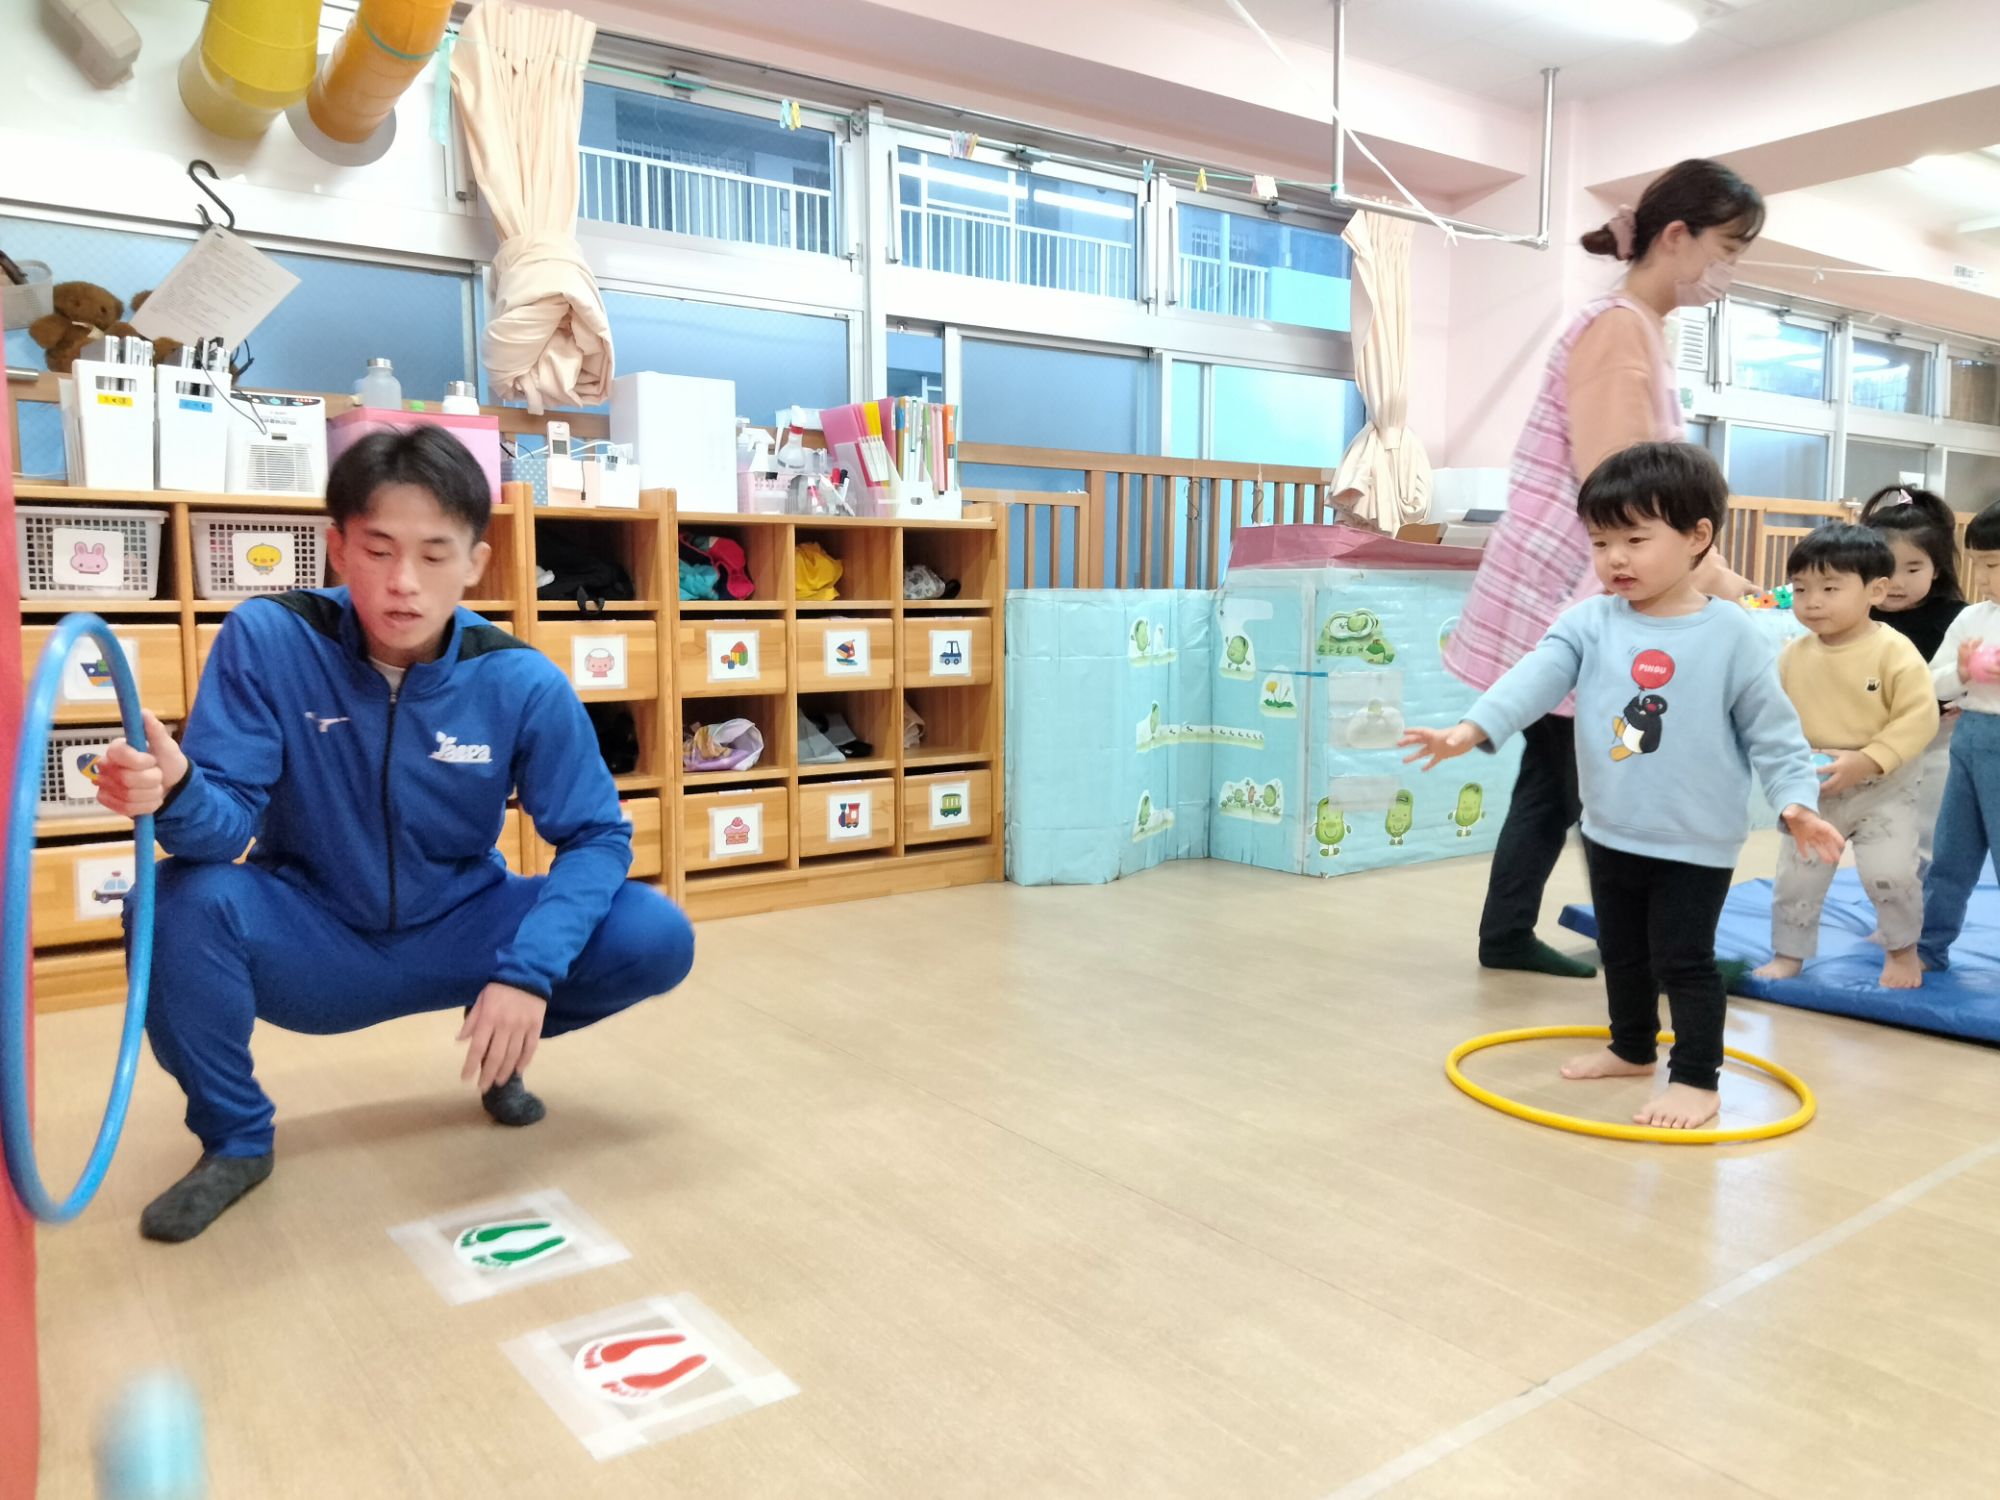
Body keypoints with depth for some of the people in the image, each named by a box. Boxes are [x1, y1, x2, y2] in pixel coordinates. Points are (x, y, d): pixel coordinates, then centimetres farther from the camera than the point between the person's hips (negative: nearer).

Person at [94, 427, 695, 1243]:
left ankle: (501, 1045, 14)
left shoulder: (523, 683, -16)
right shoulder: (267, 639, -17)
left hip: (459, 933, 1)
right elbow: (230, 820, -20)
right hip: (311, 942, 0)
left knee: (656, 939, -20)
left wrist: (529, 971, -29)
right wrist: (176, 794, -45)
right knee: (188, 903, -32)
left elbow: (596, 837, -14)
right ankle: (234, 1136, -2)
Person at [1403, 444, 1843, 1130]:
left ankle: (1697, 1079, 18)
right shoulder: (1588, 623, -5)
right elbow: (1535, 678, -19)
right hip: (1611, 831, 5)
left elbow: (1771, 728, -5)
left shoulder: (1732, 634, -11)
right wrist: (1471, 728, -34)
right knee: (1621, 951, 20)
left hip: (1697, 840, -4)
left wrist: (1796, 800, -15)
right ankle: (1632, 1047, 41)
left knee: (1684, 958, 1)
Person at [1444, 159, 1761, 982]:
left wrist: (1702, 573, 12)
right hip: (1561, 596, -10)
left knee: (1556, 778, 14)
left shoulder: (1640, 331, 18)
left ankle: (1507, 934, 23)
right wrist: (1707, 574, -15)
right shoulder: (1620, 328, -13)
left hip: (1581, 597, 10)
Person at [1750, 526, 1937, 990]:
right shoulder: (1793, 655, -4)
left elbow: (1919, 719, -19)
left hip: (1882, 789, -4)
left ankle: (1903, 949, 18)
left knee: (1889, 872, -9)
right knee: (1796, 875, 8)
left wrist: (1864, 762, -26)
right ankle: (1788, 954, 25)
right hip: (1811, 791, 4)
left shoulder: (1894, 651, -16)